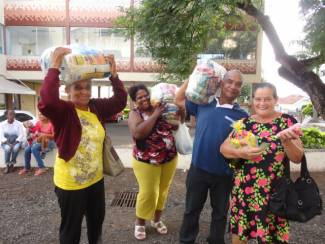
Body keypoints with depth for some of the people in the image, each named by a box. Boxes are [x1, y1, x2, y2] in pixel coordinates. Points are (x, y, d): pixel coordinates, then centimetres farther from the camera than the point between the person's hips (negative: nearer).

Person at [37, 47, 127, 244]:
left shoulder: (97, 107, 0)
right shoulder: (63, 111, -18)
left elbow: (120, 101, -3)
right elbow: (47, 101, -38)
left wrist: (114, 74, -11)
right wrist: (55, 67, -33)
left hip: (96, 178, 6)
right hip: (70, 182, -6)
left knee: (97, 219, 28)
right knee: (71, 227, 16)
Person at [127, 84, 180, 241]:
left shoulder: (160, 107, 2)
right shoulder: (135, 114, -7)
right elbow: (138, 133, -27)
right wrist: (155, 115, -23)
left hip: (169, 158, 4)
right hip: (146, 160, -4)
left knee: (163, 190, 16)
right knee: (148, 192, 5)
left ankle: (157, 219, 40)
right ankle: (140, 222, 32)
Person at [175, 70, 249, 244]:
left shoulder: (242, 116, -4)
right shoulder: (203, 104, -1)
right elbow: (179, 100, 9)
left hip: (224, 174, 0)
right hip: (198, 169, 1)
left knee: (220, 213, 21)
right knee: (192, 209, 19)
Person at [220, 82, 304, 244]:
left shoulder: (287, 122, -1)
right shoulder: (244, 123, 3)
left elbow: (297, 158, -2)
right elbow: (223, 148, 2)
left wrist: (286, 140, -21)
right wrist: (241, 152, -17)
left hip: (274, 192, -2)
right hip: (243, 189, 2)